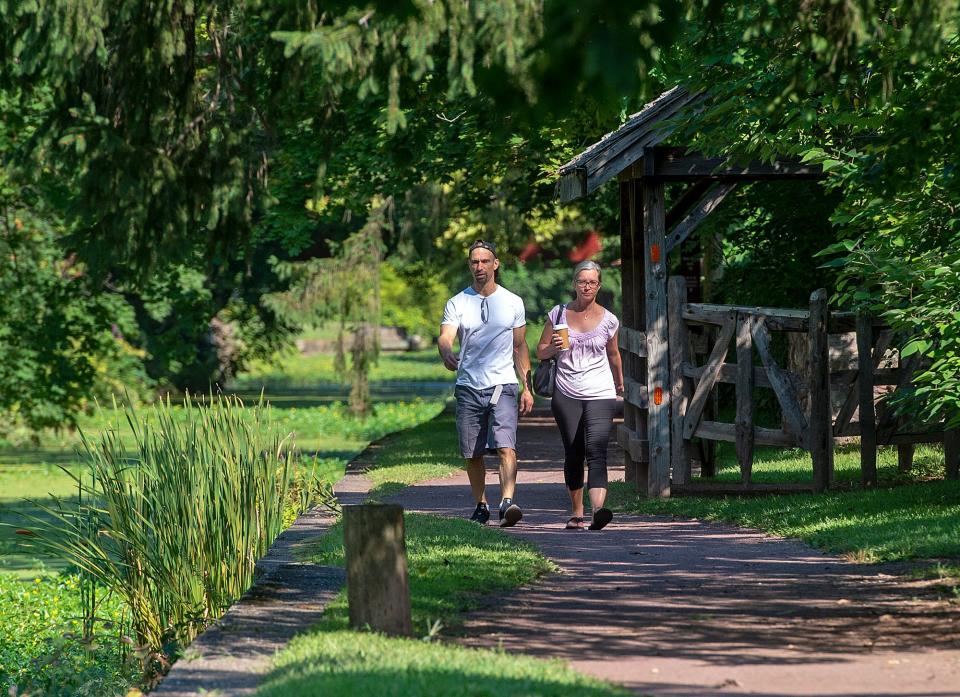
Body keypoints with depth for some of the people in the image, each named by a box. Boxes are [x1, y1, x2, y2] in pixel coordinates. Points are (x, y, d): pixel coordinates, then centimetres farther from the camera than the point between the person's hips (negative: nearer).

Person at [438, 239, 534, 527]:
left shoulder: (513, 302, 8)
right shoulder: (457, 303, 6)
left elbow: (520, 347, 14)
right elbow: (446, 336, -10)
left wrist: (527, 387, 9)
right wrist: (447, 354, -34)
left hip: (503, 386, -1)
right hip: (468, 387, 1)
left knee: (506, 446, -19)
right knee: (472, 453, 7)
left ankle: (507, 503, -30)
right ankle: (481, 506, 23)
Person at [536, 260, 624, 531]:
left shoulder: (608, 320, 4)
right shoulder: (558, 314, 4)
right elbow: (541, 351, 10)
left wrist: (619, 382, 34)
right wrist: (555, 348, -12)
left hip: (600, 395, -1)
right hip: (567, 395, 1)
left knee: (596, 450, -18)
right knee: (573, 454, 7)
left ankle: (598, 509, -34)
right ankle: (577, 513, 19)